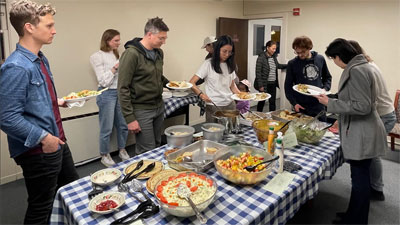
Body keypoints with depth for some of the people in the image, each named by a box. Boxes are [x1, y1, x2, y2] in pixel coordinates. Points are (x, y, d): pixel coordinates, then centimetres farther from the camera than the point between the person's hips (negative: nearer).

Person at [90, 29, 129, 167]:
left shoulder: (116, 54, 13)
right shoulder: (97, 56, -7)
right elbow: (103, 81, -13)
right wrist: (115, 67, -17)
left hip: (120, 92, 7)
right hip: (107, 94, -6)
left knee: (123, 125, 11)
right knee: (107, 128, 1)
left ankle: (122, 150, 30)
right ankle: (104, 156, 19)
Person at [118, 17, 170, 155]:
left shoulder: (159, 52, 8)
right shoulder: (131, 54, -15)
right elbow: (123, 89, -16)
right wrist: (130, 118, -18)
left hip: (159, 107, 7)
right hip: (141, 111, -7)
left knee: (157, 146, 16)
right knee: (147, 152, -2)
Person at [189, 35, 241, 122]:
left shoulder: (230, 65, 8)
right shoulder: (208, 64, -7)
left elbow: (232, 86, 14)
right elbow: (191, 83, -10)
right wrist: (201, 94, -28)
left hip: (230, 104, 5)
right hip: (213, 106, -4)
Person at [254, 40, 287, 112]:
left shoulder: (274, 56, 6)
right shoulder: (261, 57, -14)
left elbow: (278, 66, 25)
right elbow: (258, 72, -15)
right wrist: (260, 85, -17)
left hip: (273, 84, 6)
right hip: (265, 84, -6)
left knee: (272, 102, 10)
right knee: (262, 101, 9)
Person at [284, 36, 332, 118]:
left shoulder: (320, 59, 3)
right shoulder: (292, 64, -5)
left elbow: (327, 77, 16)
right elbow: (288, 86, -1)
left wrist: (325, 88, -3)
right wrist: (294, 103, -11)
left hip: (318, 106, 2)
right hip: (301, 107, -2)